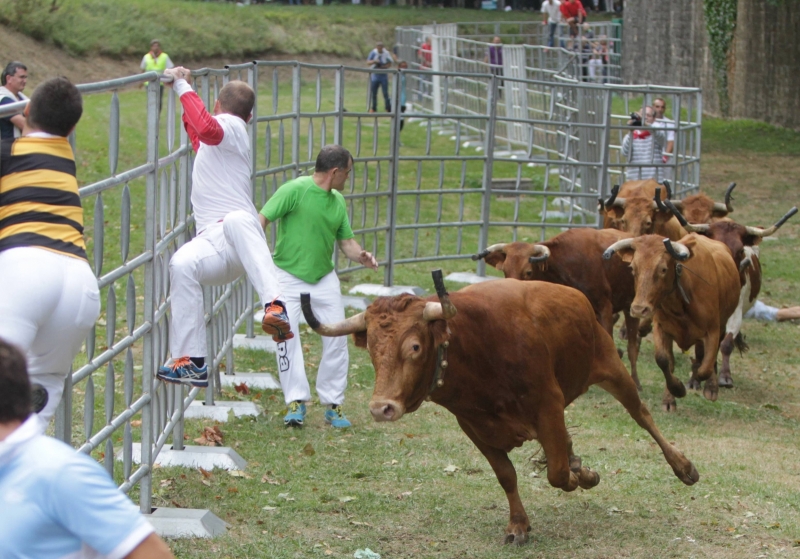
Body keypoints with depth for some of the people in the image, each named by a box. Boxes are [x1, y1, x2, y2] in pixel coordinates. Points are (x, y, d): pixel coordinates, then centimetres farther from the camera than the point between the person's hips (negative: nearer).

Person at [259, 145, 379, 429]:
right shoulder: (294, 190, -13)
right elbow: (262, 220, -16)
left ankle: (333, 404, 11)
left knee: (336, 338, 1)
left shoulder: (338, 201, 7)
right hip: (288, 275, -5)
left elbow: (346, 240, 12)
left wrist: (361, 256, -9)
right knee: (286, 335, -13)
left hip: (324, 278, 5)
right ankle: (296, 400, -5)